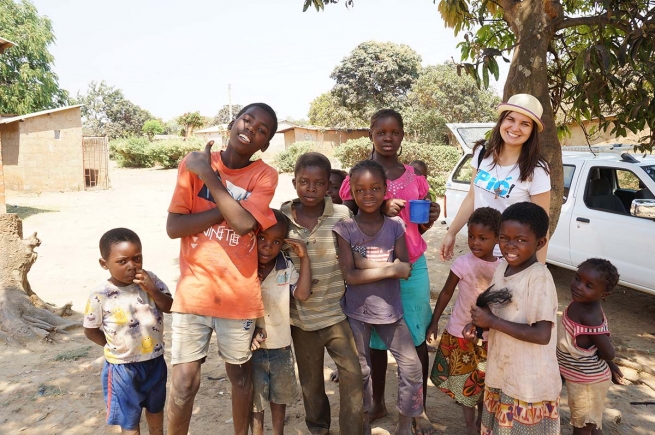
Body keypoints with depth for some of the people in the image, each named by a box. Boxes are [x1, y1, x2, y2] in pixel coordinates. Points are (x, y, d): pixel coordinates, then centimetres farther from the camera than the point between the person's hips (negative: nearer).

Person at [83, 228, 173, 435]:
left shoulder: (150, 280, -12)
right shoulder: (101, 296, -20)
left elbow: (170, 307, -9)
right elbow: (90, 331, -7)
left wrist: (152, 290, -24)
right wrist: (116, 346, -3)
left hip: (155, 361, 4)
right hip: (123, 368, -3)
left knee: (156, 408, 28)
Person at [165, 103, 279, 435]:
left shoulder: (264, 175, -4)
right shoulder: (193, 163, -1)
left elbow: (244, 222, -21)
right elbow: (173, 227, -9)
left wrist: (208, 175, -14)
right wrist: (227, 209, -15)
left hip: (239, 294, 0)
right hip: (194, 291, 0)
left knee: (240, 374, 17)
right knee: (184, 381, 4)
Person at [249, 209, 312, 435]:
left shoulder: (287, 267, -6)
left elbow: (302, 294, -16)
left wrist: (304, 258, -18)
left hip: (281, 347, 3)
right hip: (253, 347, -3)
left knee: (280, 396, 22)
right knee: (255, 399, 13)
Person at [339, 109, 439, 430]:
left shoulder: (414, 176, 6)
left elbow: (419, 227, 14)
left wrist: (431, 218, -8)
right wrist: (378, 211, -20)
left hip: (412, 267, 2)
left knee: (417, 339, 7)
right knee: (376, 339, 12)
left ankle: (420, 410, 24)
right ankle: (378, 403, 32)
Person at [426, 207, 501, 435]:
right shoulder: (462, 263, -17)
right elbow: (446, 293, -6)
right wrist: (434, 322, -2)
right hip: (460, 332, -2)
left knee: (483, 381, 18)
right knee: (464, 381, 10)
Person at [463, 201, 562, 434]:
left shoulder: (539, 277, -23)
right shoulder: (502, 266, -1)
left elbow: (542, 335, -27)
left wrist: (491, 322, -23)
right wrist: (477, 324, -7)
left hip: (529, 383, -7)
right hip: (500, 374, 7)